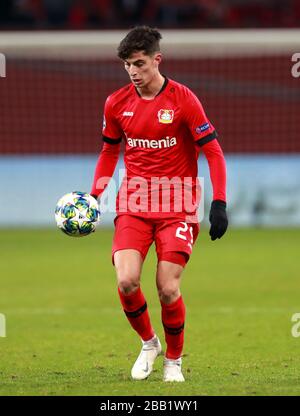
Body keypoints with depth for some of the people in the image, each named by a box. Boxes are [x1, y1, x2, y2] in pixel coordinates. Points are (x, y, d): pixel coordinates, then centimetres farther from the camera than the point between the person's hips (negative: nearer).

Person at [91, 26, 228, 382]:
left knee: (168, 288, -9)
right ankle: (148, 343, 13)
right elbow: (109, 151, 18)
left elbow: (213, 152, -5)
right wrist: (93, 196, 8)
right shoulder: (117, 103, 3)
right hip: (133, 205, 3)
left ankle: (174, 360, 16)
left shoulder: (183, 99, -8)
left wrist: (219, 204, -13)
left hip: (177, 207, -3)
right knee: (127, 282, -16)